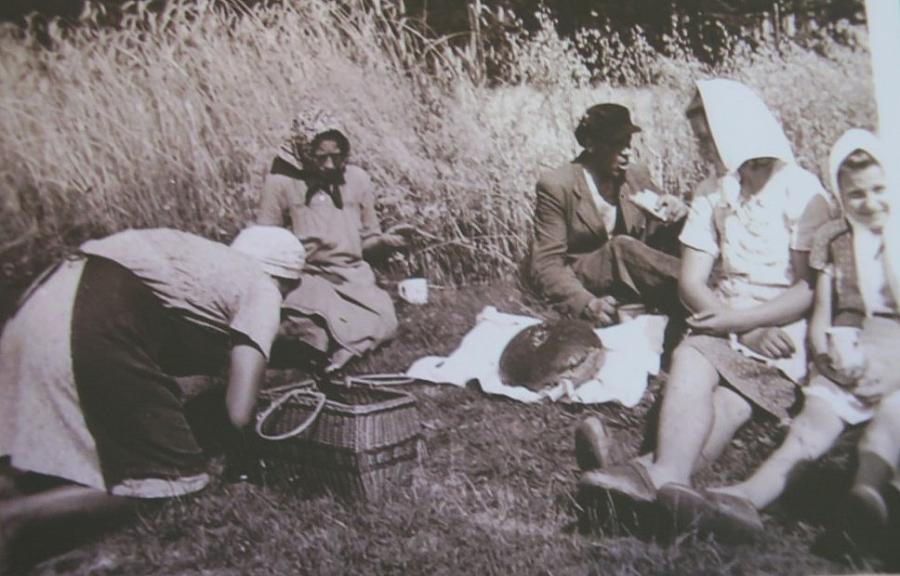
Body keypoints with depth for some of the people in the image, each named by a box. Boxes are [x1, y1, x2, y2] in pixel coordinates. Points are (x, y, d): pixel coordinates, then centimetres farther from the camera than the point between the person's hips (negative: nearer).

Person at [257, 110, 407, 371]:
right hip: (304, 277, -3)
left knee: (383, 323, -24)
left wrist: (385, 240, -10)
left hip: (352, 274, 3)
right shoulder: (280, 183, -5)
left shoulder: (357, 179, 5)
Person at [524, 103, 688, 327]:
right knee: (622, 248, -33)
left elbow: (662, 237, 12)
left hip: (629, 280, 5)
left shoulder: (638, 175, 6)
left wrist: (676, 213, -13)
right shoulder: (556, 185, -10)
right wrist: (586, 303, -33)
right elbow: (547, 264, -14)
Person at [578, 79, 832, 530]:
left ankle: (663, 474, -46)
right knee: (690, 361, -29)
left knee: (728, 403, -29)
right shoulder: (711, 192, 13)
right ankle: (669, 477, -45)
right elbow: (691, 281, 4)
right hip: (725, 326, 3)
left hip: (785, 330, -3)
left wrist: (737, 319, -15)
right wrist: (750, 333, -10)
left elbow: (810, 289, -9)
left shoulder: (801, 190, -2)